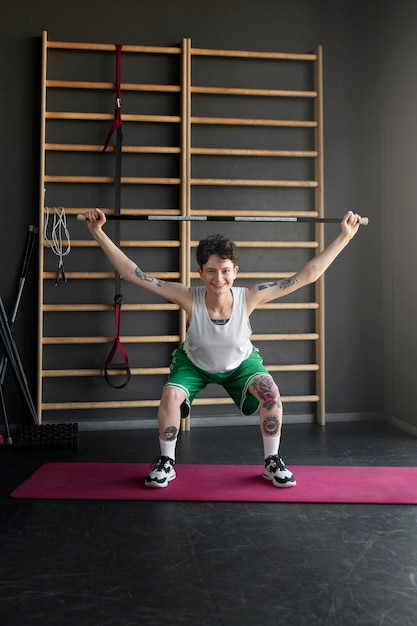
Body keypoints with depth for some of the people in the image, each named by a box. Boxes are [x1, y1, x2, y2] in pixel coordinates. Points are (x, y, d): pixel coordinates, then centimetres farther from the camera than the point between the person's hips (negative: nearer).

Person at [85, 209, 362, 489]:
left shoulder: (249, 297, -35)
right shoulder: (189, 298, -37)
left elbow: (307, 275, -32)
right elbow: (133, 273, -37)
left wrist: (345, 236, -34)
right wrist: (99, 233, -41)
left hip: (240, 362, 1)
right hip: (193, 362, 0)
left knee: (270, 392, -23)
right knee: (170, 396, -25)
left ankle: (273, 463, 1)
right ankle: (166, 463, 2)